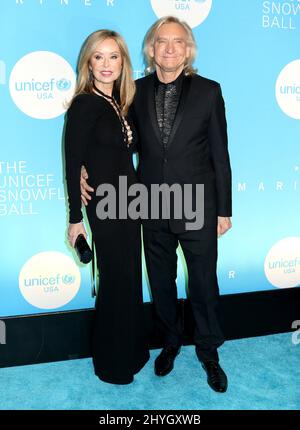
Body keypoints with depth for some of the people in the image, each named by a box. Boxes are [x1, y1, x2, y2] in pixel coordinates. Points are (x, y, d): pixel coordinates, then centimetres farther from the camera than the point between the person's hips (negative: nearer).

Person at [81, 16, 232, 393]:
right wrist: (87, 167, -8)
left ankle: (208, 352, 33)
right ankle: (171, 341, 40)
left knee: (204, 284, 10)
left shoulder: (208, 91, -4)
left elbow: (220, 154, -3)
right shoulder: (137, 91, 1)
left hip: (197, 207, -2)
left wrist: (224, 210, -2)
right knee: (160, 281, 16)